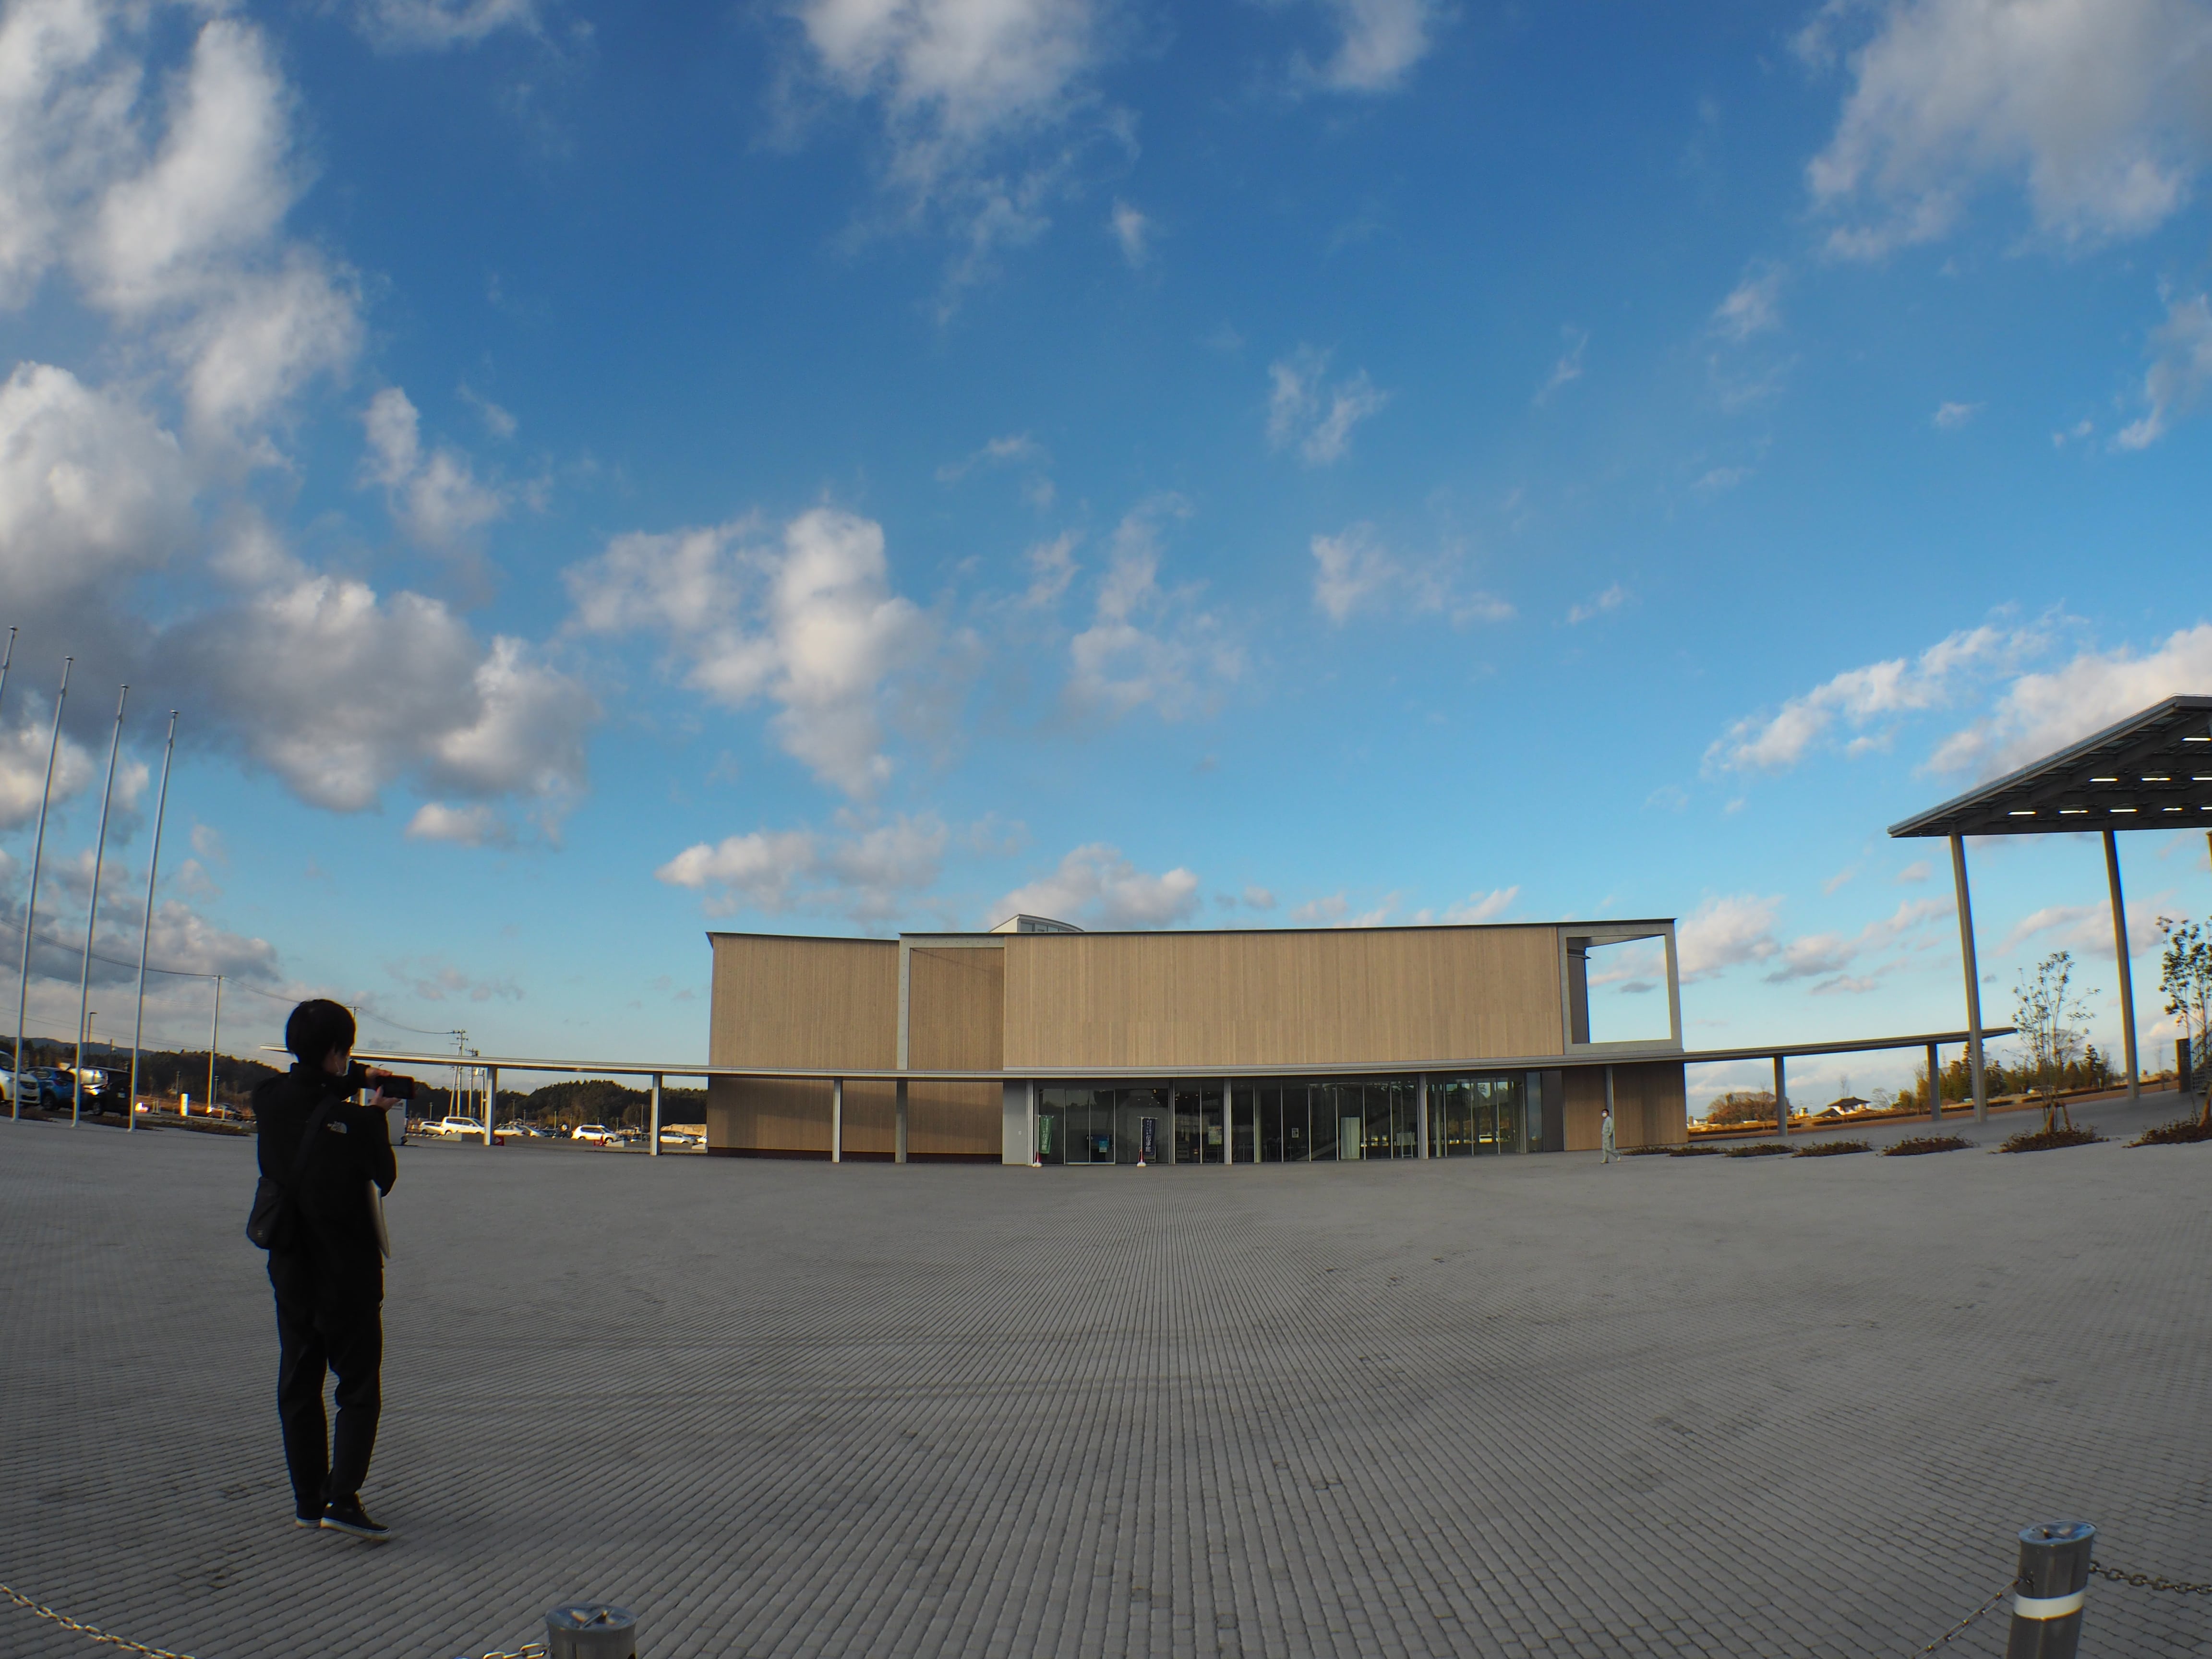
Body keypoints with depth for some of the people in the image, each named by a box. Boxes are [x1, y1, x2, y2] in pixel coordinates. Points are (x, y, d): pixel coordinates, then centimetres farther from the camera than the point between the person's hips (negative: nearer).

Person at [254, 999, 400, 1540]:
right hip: (347, 1275, -5)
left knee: (298, 1386, 14)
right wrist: (377, 1116, 2)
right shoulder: (354, 1121, -21)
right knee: (359, 1390, 5)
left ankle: (308, 1499, 20)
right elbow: (384, 1179, -6)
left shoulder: (268, 1100, -6)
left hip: (290, 1270, 5)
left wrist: (356, 1078, 15)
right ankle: (343, 1499, -3)